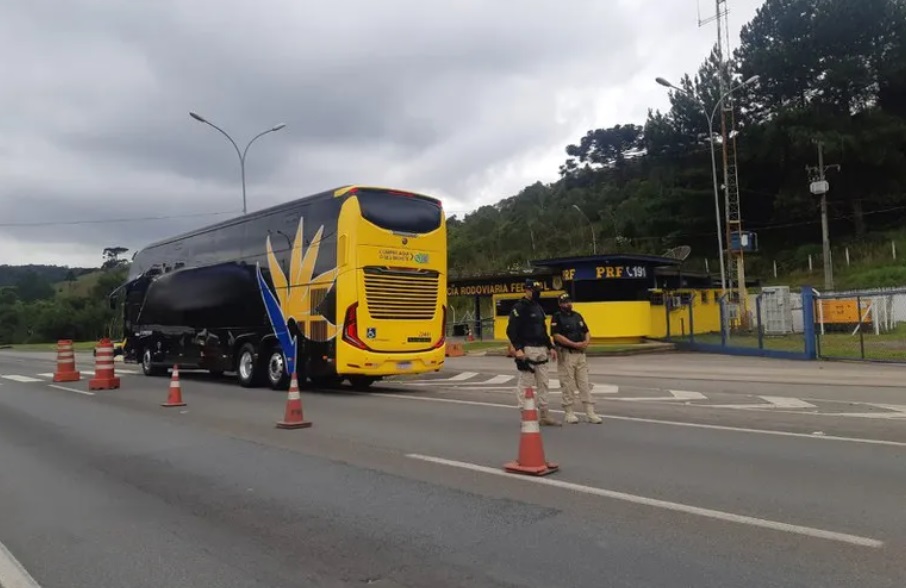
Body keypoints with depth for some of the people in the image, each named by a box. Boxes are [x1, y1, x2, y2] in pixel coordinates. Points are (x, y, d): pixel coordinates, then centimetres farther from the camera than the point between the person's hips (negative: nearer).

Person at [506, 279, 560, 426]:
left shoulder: (538, 307, 18)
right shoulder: (519, 308, -9)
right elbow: (511, 330, -15)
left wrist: (550, 347, 18)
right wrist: (517, 348, -24)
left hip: (541, 350, 9)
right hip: (527, 350, -8)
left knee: (543, 384, 11)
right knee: (525, 385, -4)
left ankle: (544, 416, 19)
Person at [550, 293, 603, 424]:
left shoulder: (577, 316, 14)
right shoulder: (557, 317, -5)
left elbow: (587, 332, 18)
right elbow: (557, 336, -16)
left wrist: (586, 342, -4)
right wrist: (575, 344, -18)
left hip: (581, 354, 6)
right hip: (566, 354, -6)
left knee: (585, 384, 5)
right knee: (568, 385, -1)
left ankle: (590, 413, 7)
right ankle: (569, 413, 9)